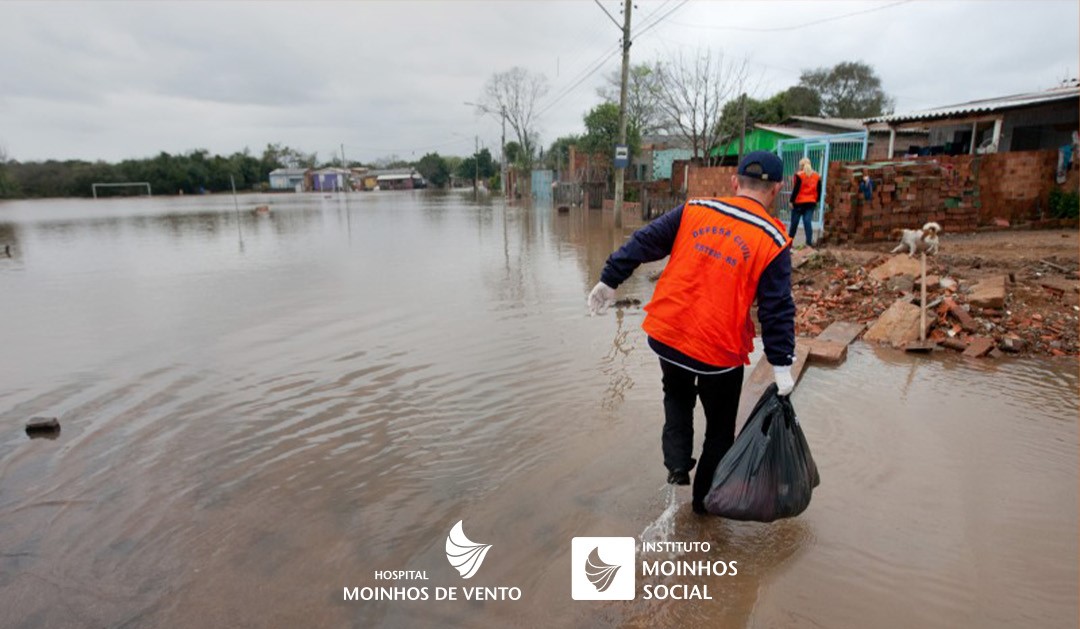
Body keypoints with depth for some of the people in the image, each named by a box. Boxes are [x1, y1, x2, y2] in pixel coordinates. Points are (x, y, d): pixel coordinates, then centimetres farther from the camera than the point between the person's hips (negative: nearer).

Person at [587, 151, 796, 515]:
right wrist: (782, 365, 0)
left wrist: (610, 280, 7)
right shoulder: (773, 241, -6)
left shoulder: (694, 211, 0)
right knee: (720, 426, 21)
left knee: (677, 395, 32)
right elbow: (777, 309, -7)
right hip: (719, 350, -2)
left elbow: (643, 243, 0)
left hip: (665, 335, 3)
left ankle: (677, 462, 18)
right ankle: (705, 498, 33)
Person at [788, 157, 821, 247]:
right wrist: (816, 201, 18)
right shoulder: (817, 176, 8)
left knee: (794, 222, 6)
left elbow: (796, 190, -12)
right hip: (811, 203, 3)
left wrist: (792, 201, -8)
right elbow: (819, 191, 8)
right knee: (808, 222, -2)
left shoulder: (799, 175, -7)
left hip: (799, 202, -3)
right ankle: (809, 242, -11)